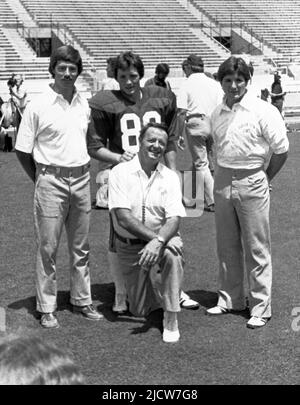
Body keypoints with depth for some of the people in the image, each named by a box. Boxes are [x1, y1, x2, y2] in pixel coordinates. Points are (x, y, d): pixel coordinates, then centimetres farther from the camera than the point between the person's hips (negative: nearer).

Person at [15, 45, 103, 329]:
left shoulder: (84, 104, 6)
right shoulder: (38, 106, -8)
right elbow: (22, 151, -3)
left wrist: (81, 171, 10)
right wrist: (41, 180, -1)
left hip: (81, 179, 5)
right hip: (51, 181, -5)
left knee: (80, 246, 13)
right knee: (47, 247, 0)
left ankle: (81, 300, 25)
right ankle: (46, 308, 9)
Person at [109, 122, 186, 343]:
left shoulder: (170, 177, -2)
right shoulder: (121, 172, -7)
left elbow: (174, 219, -13)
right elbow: (123, 217, -17)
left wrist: (159, 241, -33)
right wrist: (154, 236, -26)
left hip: (163, 240, 0)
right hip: (129, 247, 0)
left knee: (171, 252, -37)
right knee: (140, 310, -1)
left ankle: (171, 320, -23)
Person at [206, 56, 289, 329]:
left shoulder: (263, 111, -11)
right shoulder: (218, 113, 7)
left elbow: (281, 150, -7)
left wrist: (264, 180, 0)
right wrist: (224, 175, 12)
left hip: (251, 183, -5)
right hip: (222, 182, 6)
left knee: (256, 249, 1)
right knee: (227, 246, 13)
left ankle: (260, 308, 9)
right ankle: (230, 299, 26)